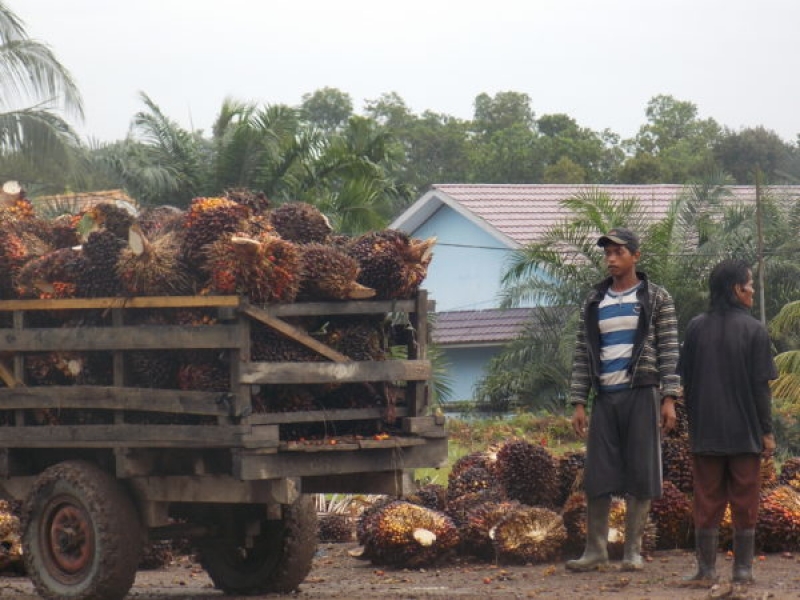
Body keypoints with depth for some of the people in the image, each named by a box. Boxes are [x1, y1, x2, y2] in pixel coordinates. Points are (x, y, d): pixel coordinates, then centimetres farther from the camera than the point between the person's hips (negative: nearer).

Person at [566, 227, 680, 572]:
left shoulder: (656, 299, 4)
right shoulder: (594, 304, 14)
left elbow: (669, 350, -1)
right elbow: (582, 356, 13)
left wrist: (669, 400, -10)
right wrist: (578, 403, 5)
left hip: (642, 393, -3)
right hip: (605, 397, 3)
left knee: (639, 476, -2)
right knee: (597, 477, 0)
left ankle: (633, 551, 4)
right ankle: (595, 551, 5)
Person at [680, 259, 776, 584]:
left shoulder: (696, 328, 1)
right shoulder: (754, 329, -7)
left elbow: (687, 381, 5)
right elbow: (761, 384, -7)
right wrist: (767, 431, -1)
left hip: (705, 432, 2)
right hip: (745, 431, -2)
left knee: (707, 501, 7)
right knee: (744, 502, 5)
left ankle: (706, 567, 6)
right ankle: (742, 568, 5)